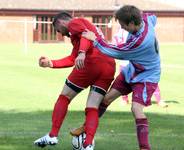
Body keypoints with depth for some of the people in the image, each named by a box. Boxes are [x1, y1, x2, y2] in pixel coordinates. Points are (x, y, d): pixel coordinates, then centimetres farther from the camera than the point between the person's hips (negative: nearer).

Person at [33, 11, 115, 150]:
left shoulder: (74, 23, 10)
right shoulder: (83, 25, 36)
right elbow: (72, 59, 33)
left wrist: (82, 53, -31)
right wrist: (51, 63, 34)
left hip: (91, 62, -7)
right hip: (109, 67, 7)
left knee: (64, 97, 9)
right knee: (92, 108, 4)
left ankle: (53, 136, 9)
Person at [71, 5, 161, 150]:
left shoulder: (140, 40, -38)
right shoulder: (146, 18, -15)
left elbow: (114, 52, -26)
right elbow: (153, 17, 14)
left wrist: (95, 39, -19)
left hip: (146, 76, -9)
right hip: (132, 70, 9)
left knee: (136, 108, -26)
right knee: (107, 97, 11)